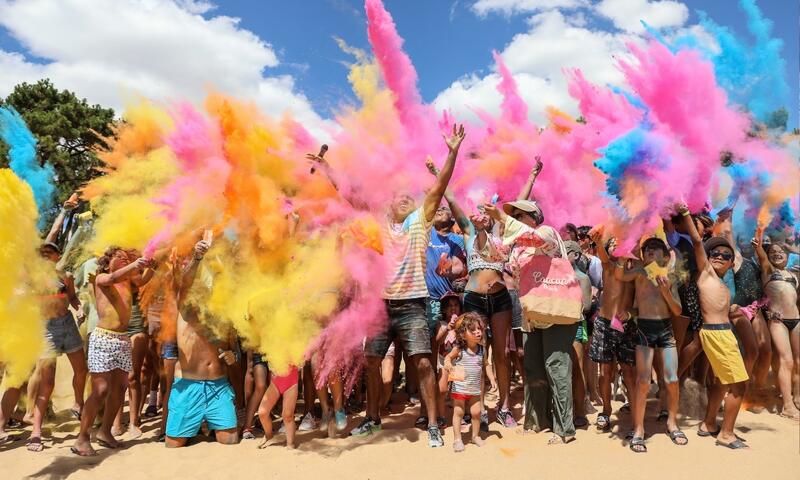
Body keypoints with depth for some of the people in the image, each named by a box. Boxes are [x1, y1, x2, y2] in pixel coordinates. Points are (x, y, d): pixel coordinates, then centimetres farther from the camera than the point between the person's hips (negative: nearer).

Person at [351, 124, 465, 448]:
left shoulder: (420, 220, 4)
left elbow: (439, 187, -6)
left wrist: (453, 152, -15)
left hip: (411, 305, -3)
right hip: (381, 303, 4)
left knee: (423, 363, -7)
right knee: (371, 362, 10)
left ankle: (433, 425, 5)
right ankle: (373, 418, 28)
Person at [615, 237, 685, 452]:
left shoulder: (670, 279, 11)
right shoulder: (639, 271, 2)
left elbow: (678, 311, 5)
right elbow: (619, 275, -19)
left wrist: (665, 291, -8)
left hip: (666, 328, 3)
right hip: (644, 328, -3)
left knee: (672, 380, 2)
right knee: (643, 381, -7)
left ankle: (672, 422, 25)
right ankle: (638, 429, 3)